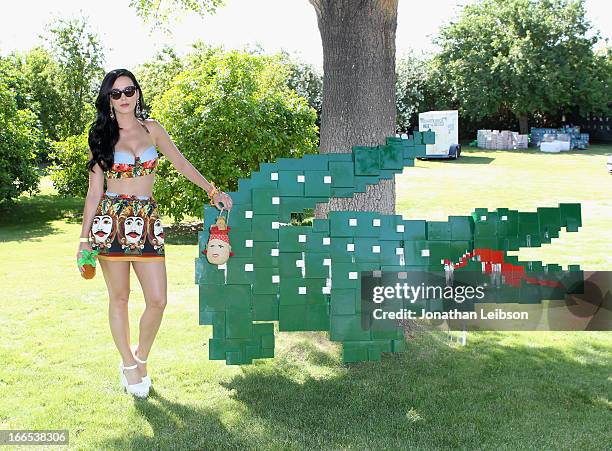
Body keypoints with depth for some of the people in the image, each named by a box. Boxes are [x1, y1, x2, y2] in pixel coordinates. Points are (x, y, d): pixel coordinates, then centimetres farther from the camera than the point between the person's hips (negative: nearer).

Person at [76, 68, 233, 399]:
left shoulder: (151, 129, 10)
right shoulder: (101, 136, 4)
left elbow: (182, 164, 17)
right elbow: (94, 190, 4)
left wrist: (213, 191, 10)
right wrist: (84, 237, 1)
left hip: (147, 222, 2)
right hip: (112, 220, -1)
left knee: (158, 300, -6)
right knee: (119, 297, 5)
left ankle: (141, 358, 19)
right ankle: (128, 364, 22)